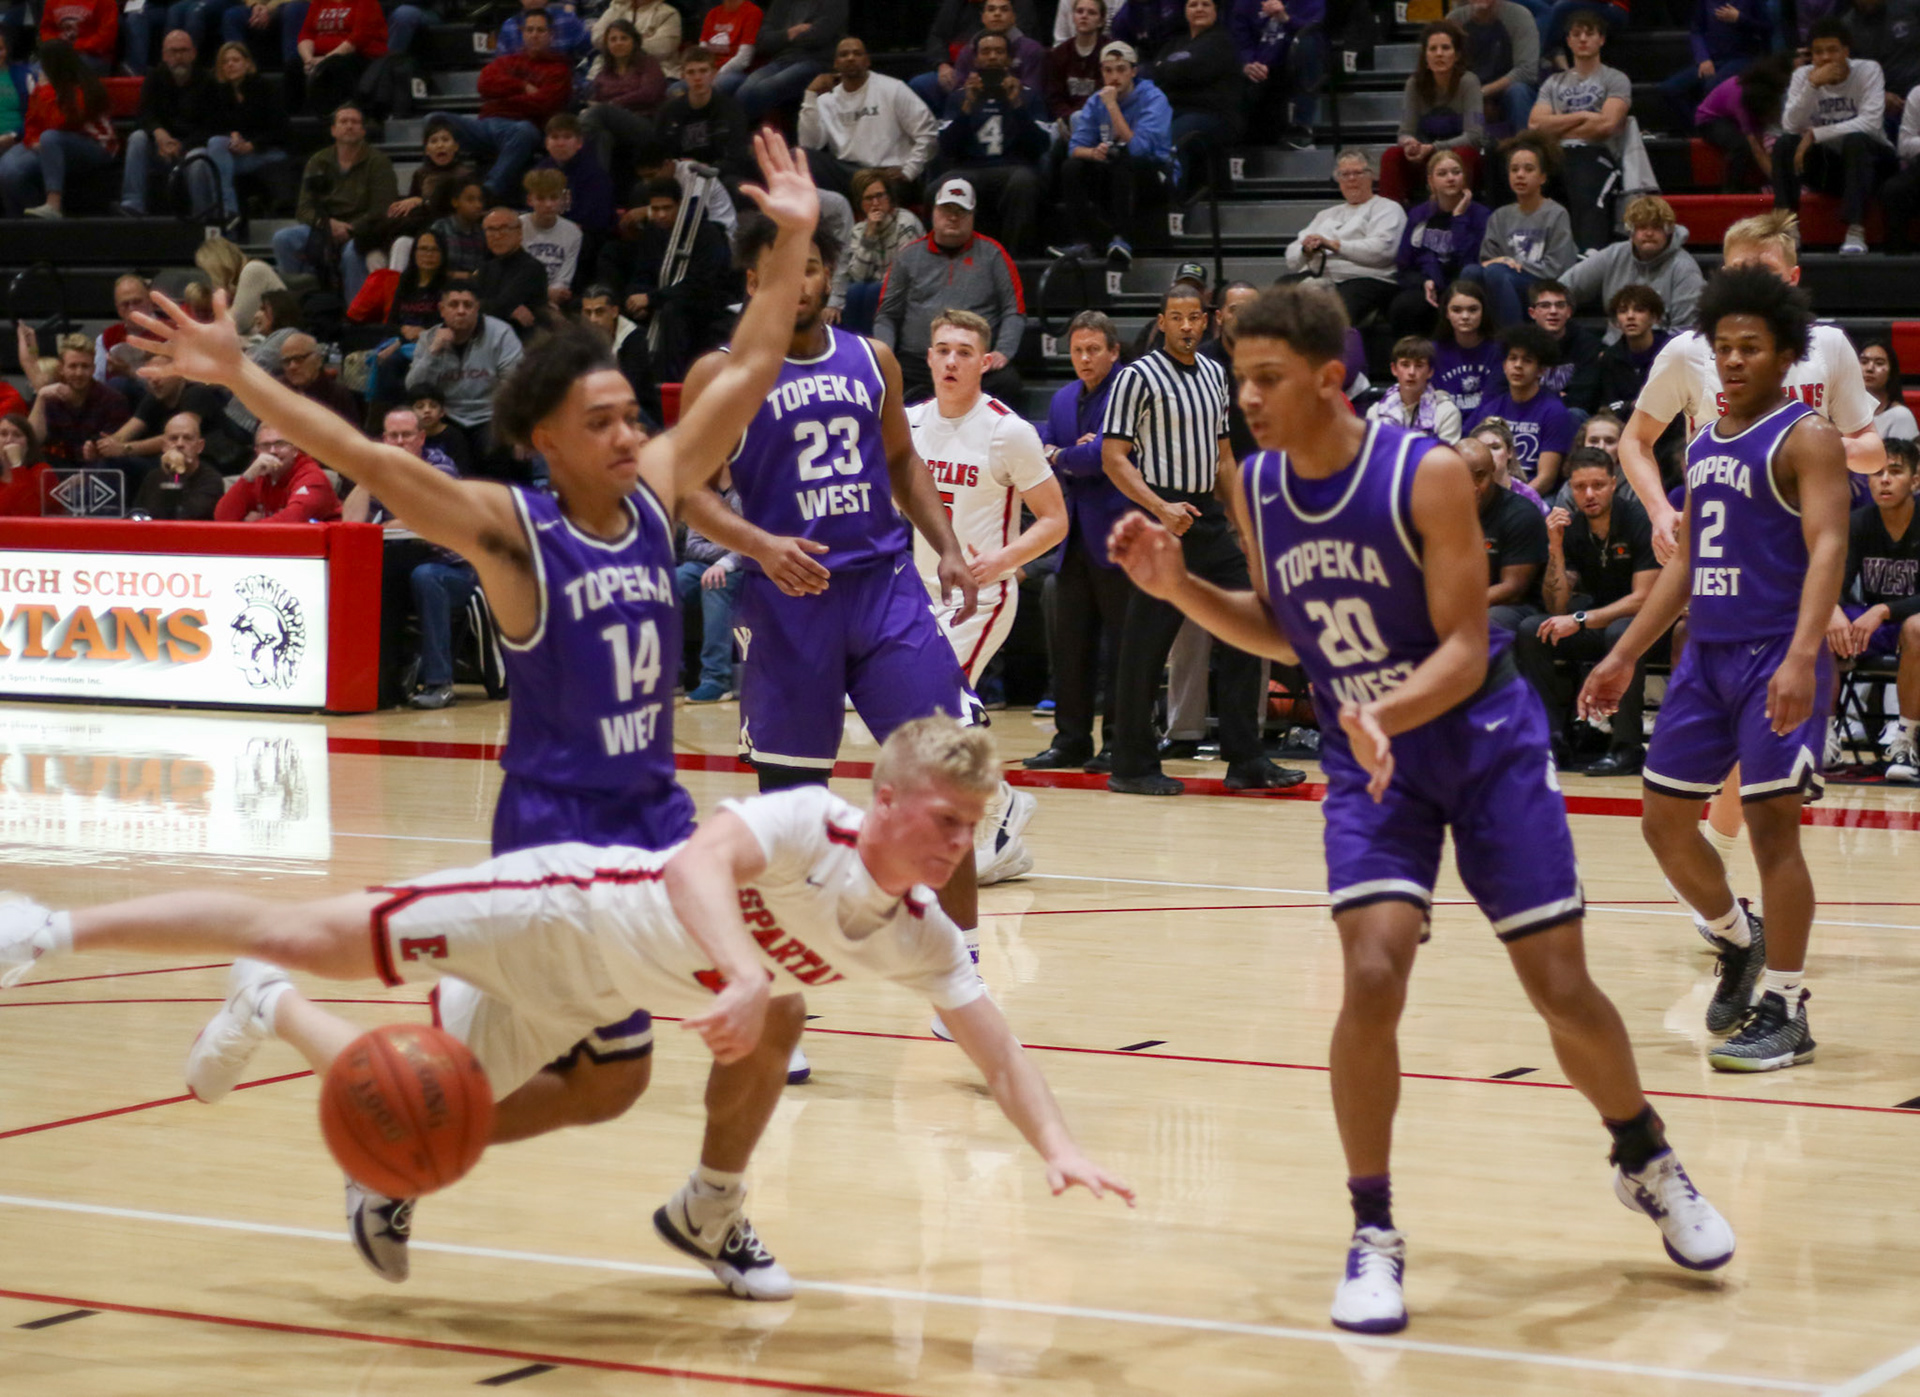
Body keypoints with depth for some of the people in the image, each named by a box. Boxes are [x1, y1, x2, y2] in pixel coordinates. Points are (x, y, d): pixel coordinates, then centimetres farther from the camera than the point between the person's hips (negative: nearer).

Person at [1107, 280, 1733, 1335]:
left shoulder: (1426, 476, -20)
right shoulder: (1255, 489, -5)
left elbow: (1466, 650, -19)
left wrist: (1384, 714, -37)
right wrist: (1175, 586, -5)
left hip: (1487, 746, -2)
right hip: (1366, 765, 3)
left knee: (1563, 989, 2)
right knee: (1373, 977, -18)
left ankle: (1647, 1163, 31)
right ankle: (1373, 1236, -5)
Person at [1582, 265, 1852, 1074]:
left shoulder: (1806, 439, -8)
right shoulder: (1704, 446, 15)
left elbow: (1827, 547, -19)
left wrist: (1803, 657, -32)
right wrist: (1625, 656, 18)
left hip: (1775, 658, -8)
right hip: (1706, 652, 8)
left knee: (1771, 821, -8)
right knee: (1663, 819, 9)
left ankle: (1784, 1010, -1)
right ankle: (1738, 943, 31)